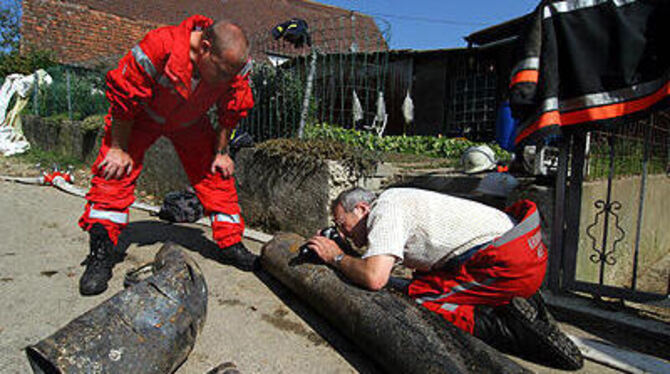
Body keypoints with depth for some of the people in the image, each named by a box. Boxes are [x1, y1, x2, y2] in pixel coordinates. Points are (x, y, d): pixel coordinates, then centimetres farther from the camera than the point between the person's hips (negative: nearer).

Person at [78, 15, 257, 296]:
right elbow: (124, 97, -25)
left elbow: (231, 112, -8)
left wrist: (221, 153, -6)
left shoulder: (236, 64, -25)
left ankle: (230, 244, 2)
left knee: (215, 173, -7)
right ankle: (102, 250, -4)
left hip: (189, 121, 3)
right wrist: (119, 149, -18)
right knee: (115, 170, -14)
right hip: (142, 115, -2)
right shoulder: (160, 46, -37)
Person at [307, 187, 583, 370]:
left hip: (508, 261, -10)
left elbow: (374, 278, -23)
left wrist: (336, 257, -6)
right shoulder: (398, 202, 21)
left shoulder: (385, 207, -10)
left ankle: (509, 328, -11)